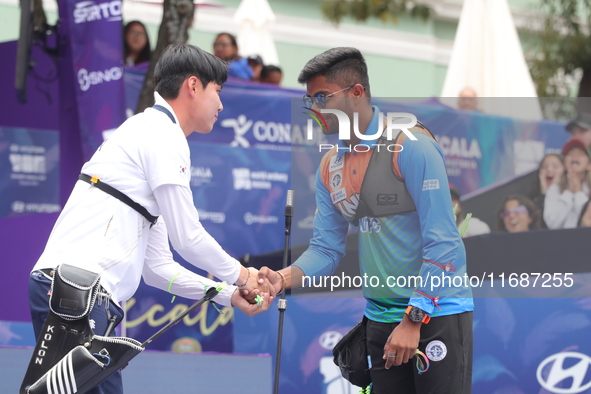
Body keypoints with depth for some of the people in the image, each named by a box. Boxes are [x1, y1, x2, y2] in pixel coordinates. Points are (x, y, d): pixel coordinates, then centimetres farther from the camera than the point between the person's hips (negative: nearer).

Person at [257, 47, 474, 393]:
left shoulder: (410, 146, -14)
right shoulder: (330, 167, 9)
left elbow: (442, 243, -18)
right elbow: (327, 248, 10)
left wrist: (413, 319, -20)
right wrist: (283, 278, -10)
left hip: (437, 311, -7)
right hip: (381, 315, 7)